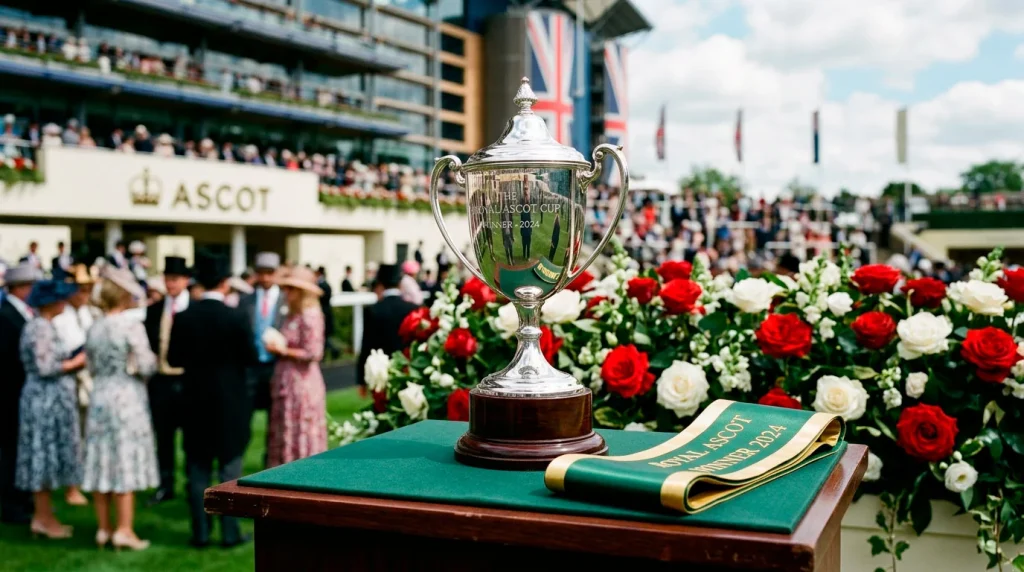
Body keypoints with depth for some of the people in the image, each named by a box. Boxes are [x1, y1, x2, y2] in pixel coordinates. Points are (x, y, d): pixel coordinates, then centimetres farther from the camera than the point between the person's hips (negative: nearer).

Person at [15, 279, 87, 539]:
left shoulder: (41, 325, 14)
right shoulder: (41, 328, -16)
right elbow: (45, 367, -21)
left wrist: (74, 360, 6)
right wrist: (76, 362, -10)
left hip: (48, 400, 10)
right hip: (47, 400, -10)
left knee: (44, 457, 13)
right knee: (45, 456, -2)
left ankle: (43, 516, 20)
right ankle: (44, 519, 6)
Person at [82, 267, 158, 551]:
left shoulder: (95, 329, 5)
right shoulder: (131, 326, -13)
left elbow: (92, 366, 12)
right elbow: (146, 367, -14)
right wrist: (153, 360, 7)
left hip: (100, 397, 6)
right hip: (127, 399, -6)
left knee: (102, 462, 9)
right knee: (126, 463, -1)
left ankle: (104, 528, 16)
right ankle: (124, 529, 1)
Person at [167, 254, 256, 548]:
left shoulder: (183, 317, -4)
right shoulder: (236, 317, -13)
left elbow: (174, 359, 2)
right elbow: (250, 357, -8)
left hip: (196, 401, 3)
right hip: (231, 402, -3)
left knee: (198, 470, 10)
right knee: (229, 469, 6)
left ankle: (200, 532, 14)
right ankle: (230, 532, 9)